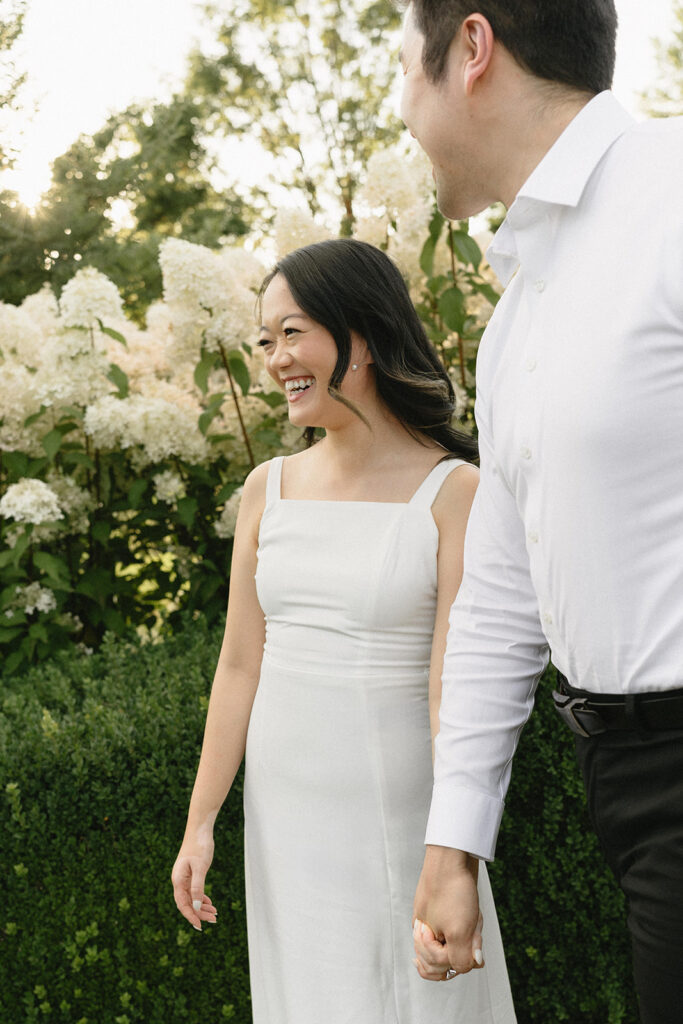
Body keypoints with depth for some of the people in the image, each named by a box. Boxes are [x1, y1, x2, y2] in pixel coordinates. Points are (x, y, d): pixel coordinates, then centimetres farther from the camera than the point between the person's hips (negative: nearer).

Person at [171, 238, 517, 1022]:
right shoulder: (268, 489, 3)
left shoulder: (452, 492, -12)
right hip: (282, 807, 4)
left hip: (396, 806, -4)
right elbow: (240, 665, 6)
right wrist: (200, 823, 5)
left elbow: (453, 689, -17)